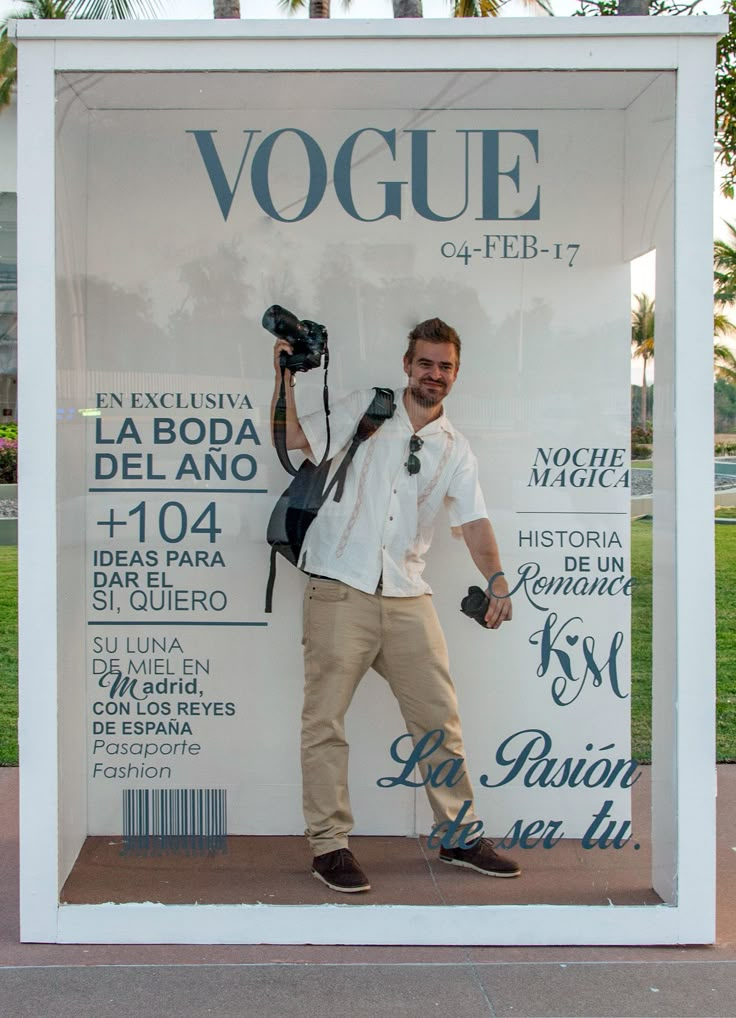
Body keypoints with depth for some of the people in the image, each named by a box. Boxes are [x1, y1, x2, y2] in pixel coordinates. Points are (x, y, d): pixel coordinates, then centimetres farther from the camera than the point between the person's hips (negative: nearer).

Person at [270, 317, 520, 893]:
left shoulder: (455, 450, 13)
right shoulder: (365, 410, 7)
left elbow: (474, 521, 3)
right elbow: (291, 438, 6)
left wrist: (496, 579, -13)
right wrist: (286, 373, -3)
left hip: (407, 597, 3)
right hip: (339, 588, -3)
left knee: (439, 718, 7)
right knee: (326, 720, -2)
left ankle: (461, 837, 20)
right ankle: (330, 845, 10)